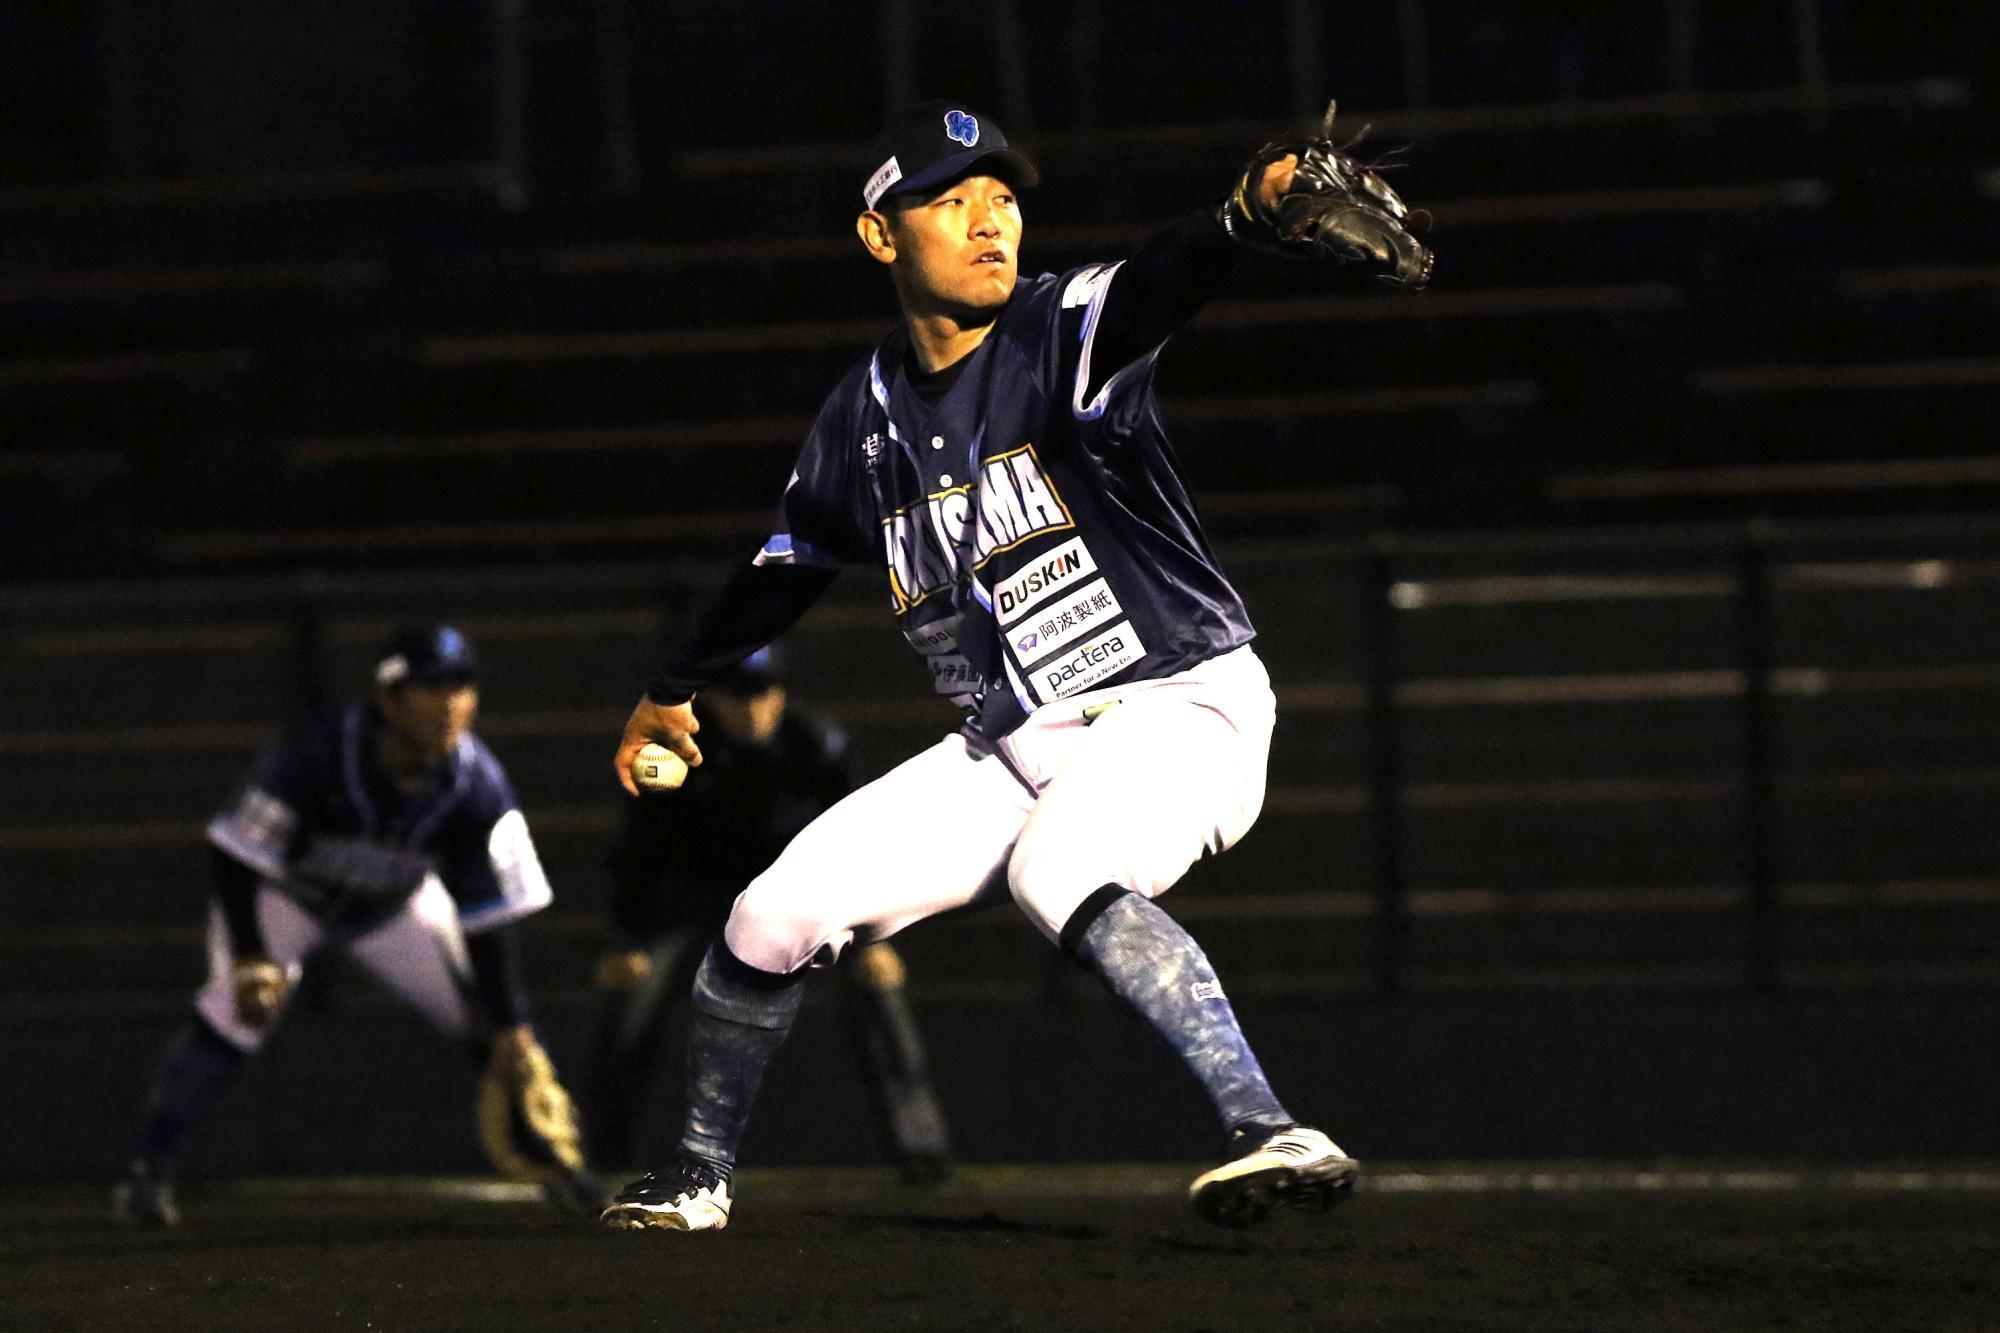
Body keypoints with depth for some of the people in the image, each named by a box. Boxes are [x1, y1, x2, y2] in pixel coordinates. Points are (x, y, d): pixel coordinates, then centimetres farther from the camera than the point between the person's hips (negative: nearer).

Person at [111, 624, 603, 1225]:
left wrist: (510, 1024, -25)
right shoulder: (318, 753, -36)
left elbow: (492, 913, -20)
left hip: (396, 903, 3)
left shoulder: (478, 787, -26)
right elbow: (236, 854, -28)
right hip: (285, 894, -3)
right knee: (235, 1011, -24)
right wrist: (250, 959, -35)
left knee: (491, 1013, -7)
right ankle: (149, 1171, -14)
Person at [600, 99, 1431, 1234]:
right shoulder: (867, 420, 5)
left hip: (1179, 707, -6)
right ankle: (701, 1175, 24)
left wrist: (1253, 214, -58)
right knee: (773, 920, -1)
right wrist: (672, 691, 36)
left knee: (1057, 875, -37)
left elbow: (1153, 292, -36)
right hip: (1011, 749, 6)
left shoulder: (1060, 332, -12)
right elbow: (788, 568, 23)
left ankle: (1270, 1134, -46)